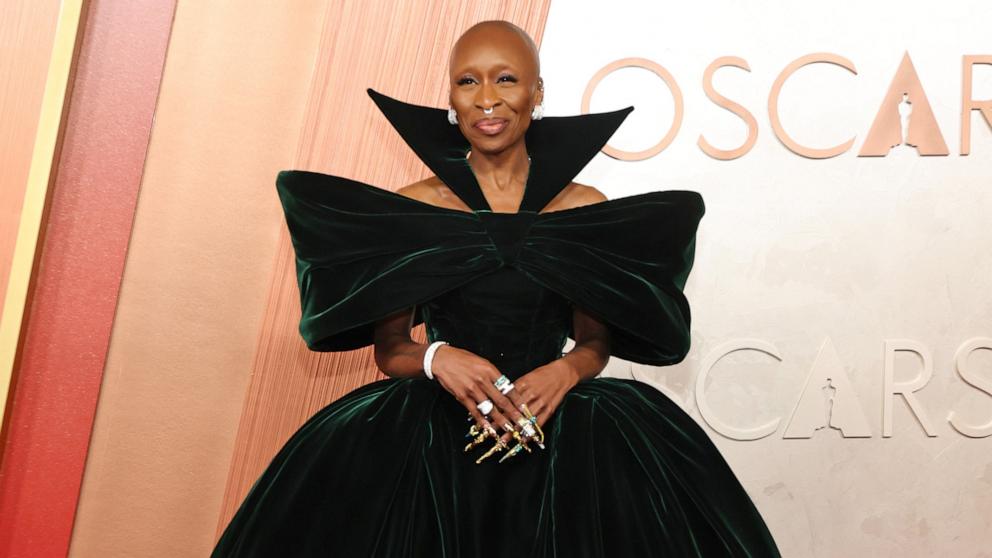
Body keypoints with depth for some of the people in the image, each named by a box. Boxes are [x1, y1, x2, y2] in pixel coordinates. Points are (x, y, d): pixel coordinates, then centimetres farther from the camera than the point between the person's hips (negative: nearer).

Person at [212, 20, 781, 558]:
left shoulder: (586, 209, 5)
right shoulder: (411, 208, 3)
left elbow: (596, 342, 12)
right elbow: (389, 348, 6)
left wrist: (568, 370, -12)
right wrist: (437, 358, -16)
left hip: (555, 428, 1)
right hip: (435, 428, 0)